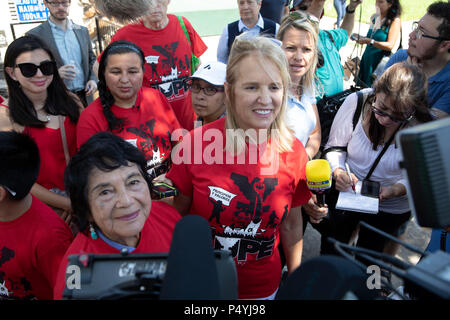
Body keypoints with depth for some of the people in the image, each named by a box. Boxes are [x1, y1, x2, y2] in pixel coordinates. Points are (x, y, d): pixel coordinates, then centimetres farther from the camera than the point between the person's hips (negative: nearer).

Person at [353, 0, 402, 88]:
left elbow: (390, 45, -16)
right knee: (363, 88, 7)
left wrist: (369, 41, -22)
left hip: (381, 61, -6)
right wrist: (360, 38, 2)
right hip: (367, 59, 6)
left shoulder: (395, 21, -9)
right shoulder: (374, 17, 10)